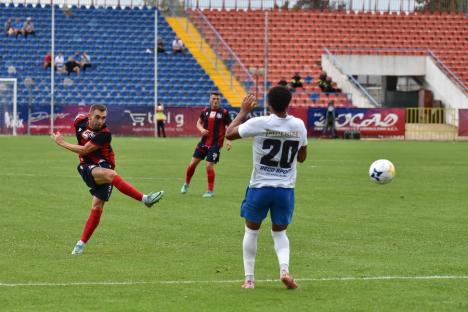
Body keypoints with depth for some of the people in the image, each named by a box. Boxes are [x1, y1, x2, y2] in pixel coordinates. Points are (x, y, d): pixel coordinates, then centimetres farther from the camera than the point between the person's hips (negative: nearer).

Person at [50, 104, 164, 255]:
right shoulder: (80, 121, -7)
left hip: (103, 166, -1)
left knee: (97, 208, -7)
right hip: (87, 167, 1)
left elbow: (84, 150, -18)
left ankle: (81, 244, 7)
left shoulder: (104, 134, -19)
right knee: (110, 174, -32)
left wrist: (62, 143, -10)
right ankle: (144, 199, -39)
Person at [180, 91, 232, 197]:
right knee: (193, 163, 4)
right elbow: (199, 122, 17)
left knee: (209, 166, -9)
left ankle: (210, 191, 6)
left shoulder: (224, 113, -6)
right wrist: (201, 129, -5)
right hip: (204, 141, 4)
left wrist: (229, 140, -15)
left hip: (215, 144, -4)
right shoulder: (205, 111, 4)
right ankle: (186, 184, 26)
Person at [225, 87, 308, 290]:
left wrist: (243, 111, 12)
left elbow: (230, 134, 2)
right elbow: (302, 157, 12)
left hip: (260, 187, -2)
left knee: (251, 230, 15)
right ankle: (284, 268, -10)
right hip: (285, 188, 2)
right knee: (279, 232, 17)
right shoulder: (298, 125, -2)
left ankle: (249, 278, 12)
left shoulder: (258, 124, -13)